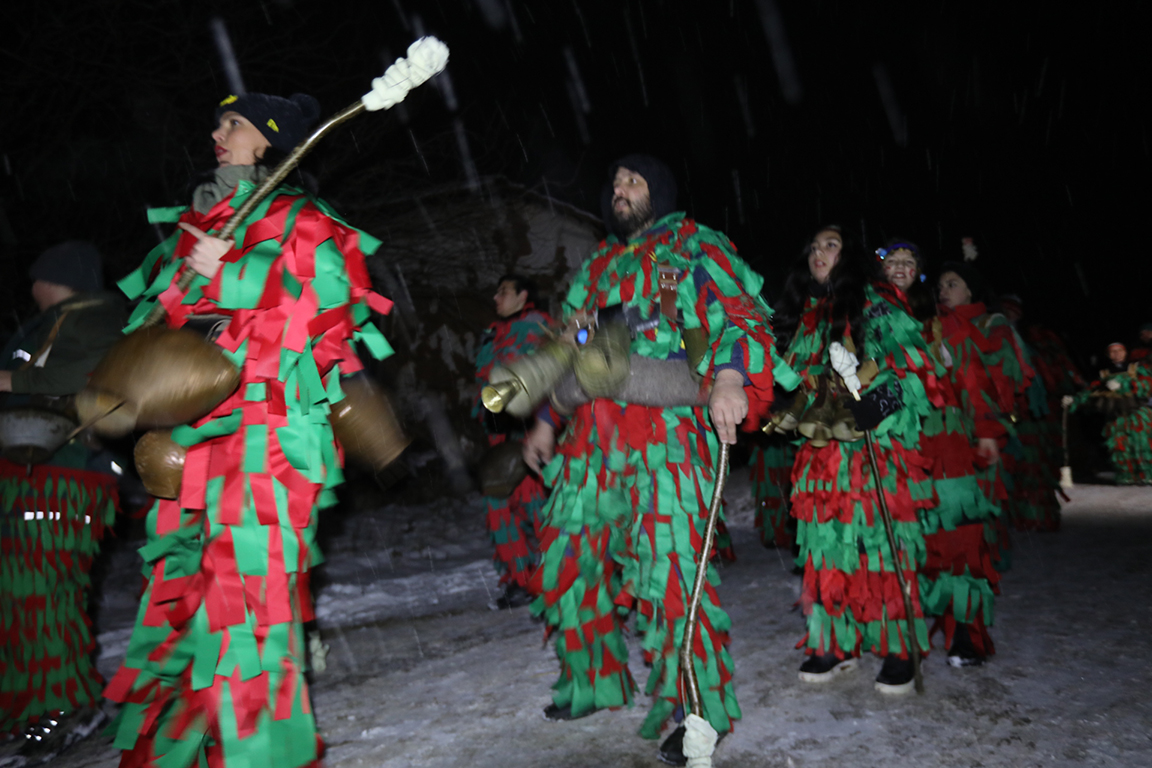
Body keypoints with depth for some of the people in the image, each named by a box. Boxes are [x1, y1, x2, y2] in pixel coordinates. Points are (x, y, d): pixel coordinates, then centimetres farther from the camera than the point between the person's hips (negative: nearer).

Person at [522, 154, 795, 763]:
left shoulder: (692, 246, 8)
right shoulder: (597, 265, 27)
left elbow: (741, 314, -6)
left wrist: (729, 378, -26)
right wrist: (546, 417, 24)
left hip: (666, 425, -7)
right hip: (593, 432, 7)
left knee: (669, 562, -15)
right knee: (570, 554, 9)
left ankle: (700, 708, 0)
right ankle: (595, 681, 28)